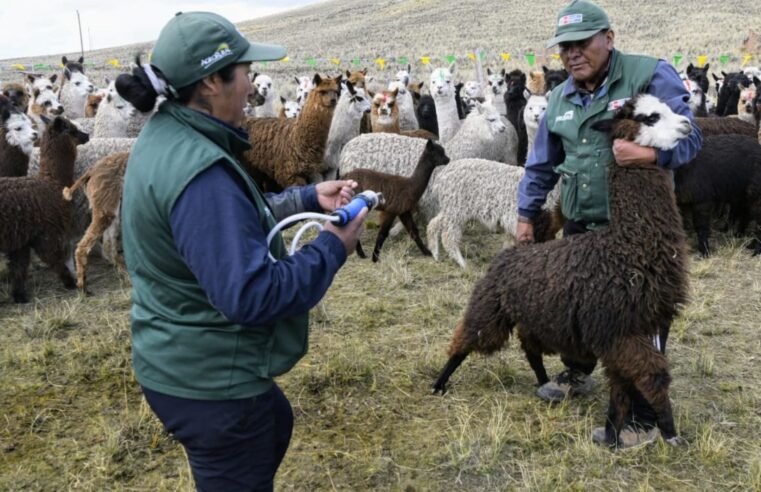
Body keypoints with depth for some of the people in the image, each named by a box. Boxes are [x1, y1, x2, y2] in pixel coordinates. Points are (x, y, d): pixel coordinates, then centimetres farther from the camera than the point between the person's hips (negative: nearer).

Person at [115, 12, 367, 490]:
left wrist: (308, 198, 8)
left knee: (276, 424, 32)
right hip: (210, 380, -10)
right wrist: (332, 248, -20)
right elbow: (249, 296, -32)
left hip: (188, 361, 10)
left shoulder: (166, 136, 2)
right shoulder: (199, 171, -30)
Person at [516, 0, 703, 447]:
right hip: (581, 228, 6)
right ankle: (579, 373, 47)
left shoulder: (651, 75, -10)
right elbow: (542, 163, 18)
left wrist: (650, 154, -35)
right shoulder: (561, 98, 9)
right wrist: (527, 215, 18)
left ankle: (643, 420, 13)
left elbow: (689, 137, -15)